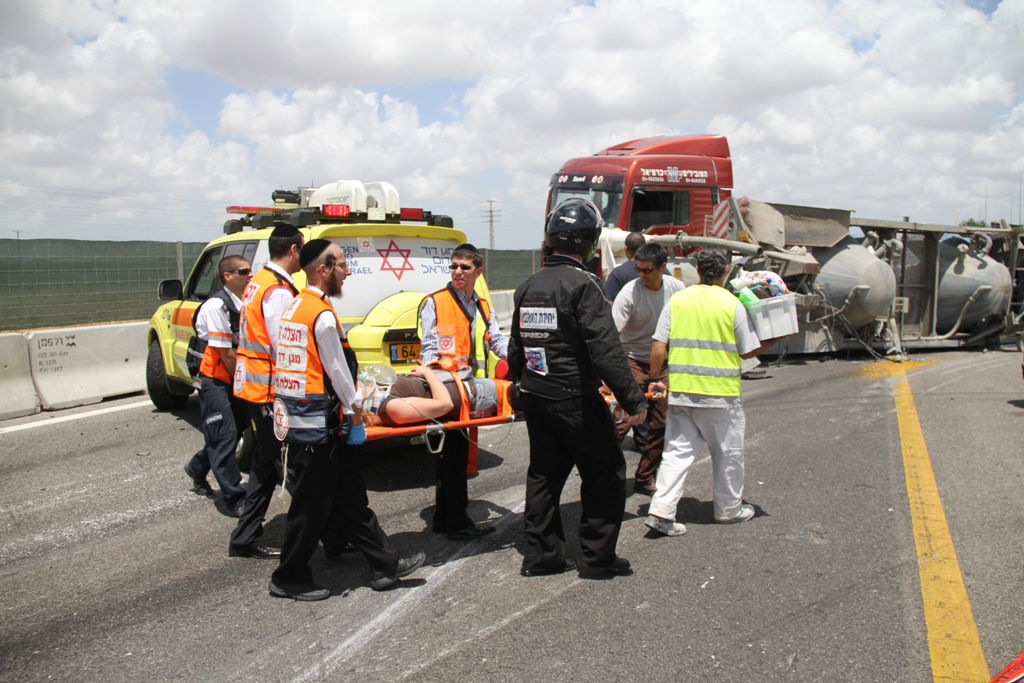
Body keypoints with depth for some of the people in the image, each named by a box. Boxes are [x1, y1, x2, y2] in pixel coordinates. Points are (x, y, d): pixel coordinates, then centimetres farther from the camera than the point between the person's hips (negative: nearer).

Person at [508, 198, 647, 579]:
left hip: (536, 398, 8)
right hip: (575, 400, -7)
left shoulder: (528, 287, 9)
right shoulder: (583, 285, -15)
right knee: (606, 475, 6)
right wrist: (634, 400, -18)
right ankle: (597, 558, 12)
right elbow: (605, 349, -21)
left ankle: (541, 555, 22)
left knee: (544, 473, 16)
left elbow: (516, 346, 17)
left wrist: (518, 381, 32)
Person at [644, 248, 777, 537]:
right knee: (728, 453, 14)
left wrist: (655, 379, 10)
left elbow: (658, 348, -2)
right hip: (720, 393, -3)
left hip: (680, 391, 3)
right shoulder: (732, 304, -7)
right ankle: (728, 508, 29)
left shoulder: (677, 300, 2)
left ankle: (661, 510, -1)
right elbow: (748, 351, 0)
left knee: (677, 450, 8)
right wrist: (774, 339, 17)